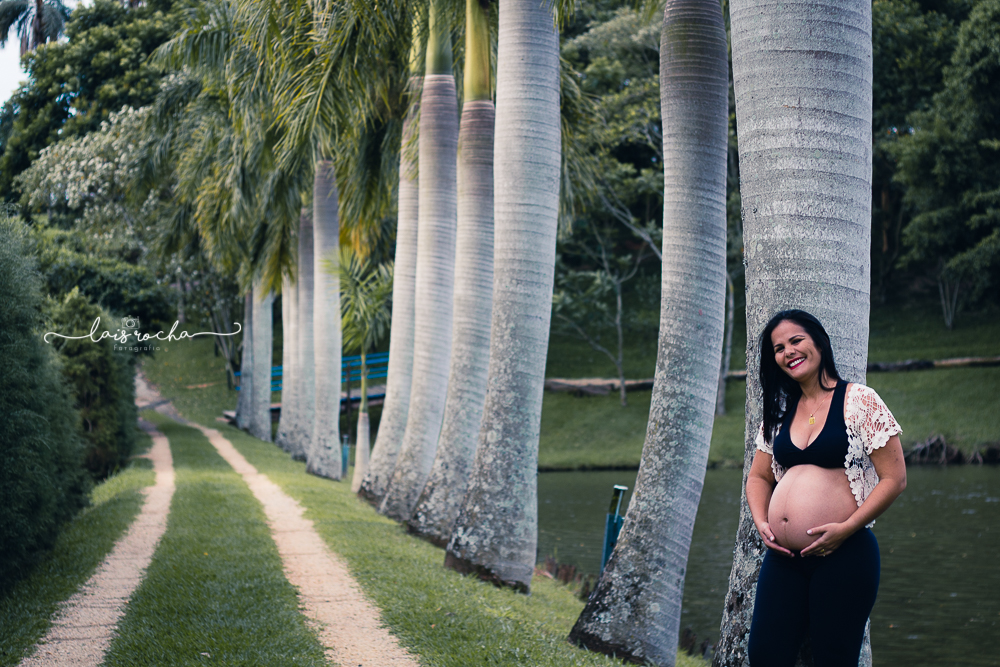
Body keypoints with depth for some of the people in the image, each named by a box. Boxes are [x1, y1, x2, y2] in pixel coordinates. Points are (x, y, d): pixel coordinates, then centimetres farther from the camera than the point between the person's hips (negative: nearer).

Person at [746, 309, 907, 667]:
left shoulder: (859, 401, -4)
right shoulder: (779, 412, 13)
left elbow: (894, 479, -7)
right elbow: (759, 477, 21)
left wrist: (845, 528, -15)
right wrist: (761, 523, 2)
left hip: (845, 555, -5)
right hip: (784, 557, 5)